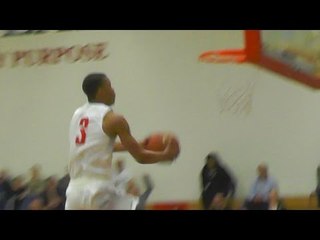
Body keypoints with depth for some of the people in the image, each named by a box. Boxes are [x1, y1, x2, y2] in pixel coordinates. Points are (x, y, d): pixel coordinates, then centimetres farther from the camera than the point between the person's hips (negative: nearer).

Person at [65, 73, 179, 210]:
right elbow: (140, 157, -3)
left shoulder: (77, 115, 16)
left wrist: (137, 145, 38)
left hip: (74, 191, 6)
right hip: (99, 193, -6)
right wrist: (166, 155, 15)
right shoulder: (113, 119, -4)